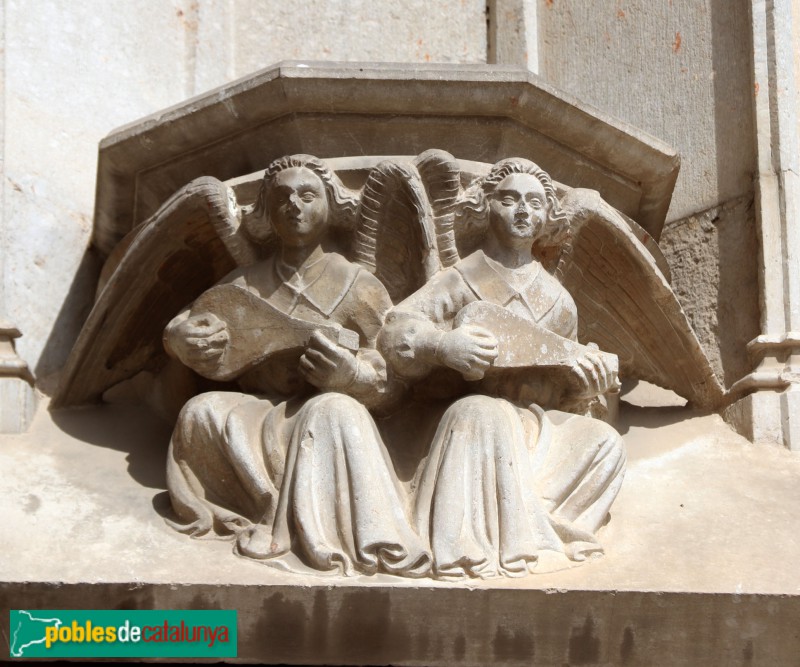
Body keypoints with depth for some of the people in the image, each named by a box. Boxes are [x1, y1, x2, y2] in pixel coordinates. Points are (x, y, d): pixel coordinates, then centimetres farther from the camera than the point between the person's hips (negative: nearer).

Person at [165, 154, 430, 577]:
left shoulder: (359, 288, 3)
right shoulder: (245, 285, 13)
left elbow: (389, 385, -1)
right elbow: (178, 331, 13)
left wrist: (350, 375, -24)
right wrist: (183, 338, -12)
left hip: (323, 415, -2)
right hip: (252, 422, 3)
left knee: (336, 410, -36)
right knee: (203, 411, -27)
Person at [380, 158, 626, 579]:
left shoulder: (557, 300, 13)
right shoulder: (462, 282, 0)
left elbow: (560, 391, 17)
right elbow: (394, 334, -12)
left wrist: (583, 385, -6)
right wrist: (444, 344, -29)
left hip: (535, 427, 5)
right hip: (473, 417, -5)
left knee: (604, 442, -15)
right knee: (485, 416, -37)